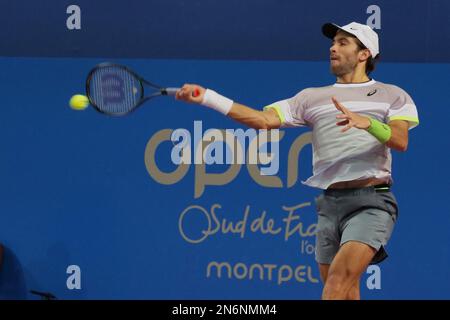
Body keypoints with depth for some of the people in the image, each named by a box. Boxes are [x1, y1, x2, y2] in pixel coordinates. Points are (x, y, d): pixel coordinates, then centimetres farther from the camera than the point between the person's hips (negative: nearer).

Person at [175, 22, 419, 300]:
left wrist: (367, 122, -29)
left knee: (339, 277, -23)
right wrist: (207, 97, -5)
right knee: (344, 294, 7)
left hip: (371, 201, -5)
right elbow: (264, 120, 5)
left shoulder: (392, 95, 7)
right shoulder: (313, 97, 15)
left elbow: (400, 141, -9)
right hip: (330, 202, 5)